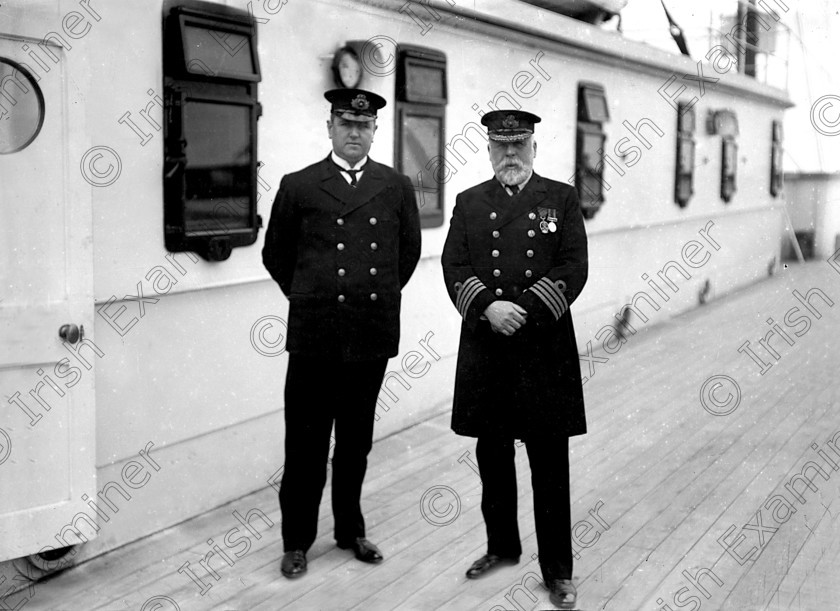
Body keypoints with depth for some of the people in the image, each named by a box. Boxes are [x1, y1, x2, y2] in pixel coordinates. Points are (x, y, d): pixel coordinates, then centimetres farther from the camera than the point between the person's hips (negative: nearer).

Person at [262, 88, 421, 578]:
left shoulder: (396, 187, 7)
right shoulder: (298, 186, 1)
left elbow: (409, 252, 18)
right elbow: (276, 254, 10)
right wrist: (309, 298, 11)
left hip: (373, 334, 2)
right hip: (314, 335, -2)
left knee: (357, 443, 14)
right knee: (306, 445, 4)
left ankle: (351, 530, 29)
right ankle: (297, 542, 17)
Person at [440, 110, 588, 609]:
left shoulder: (562, 198, 5)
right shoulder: (470, 203, 10)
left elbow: (573, 269, -5)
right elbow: (455, 268, 0)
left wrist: (523, 311, -16)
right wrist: (488, 307, -17)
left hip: (545, 348, -2)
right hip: (485, 349, 3)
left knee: (550, 465, 2)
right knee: (493, 457, 13)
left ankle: (558, 571, 12)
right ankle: (502, 547, 31)